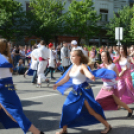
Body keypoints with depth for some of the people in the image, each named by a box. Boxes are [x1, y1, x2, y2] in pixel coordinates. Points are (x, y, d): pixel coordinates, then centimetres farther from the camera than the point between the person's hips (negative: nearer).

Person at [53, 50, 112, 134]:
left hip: (84, 90, -7)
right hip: (75, 91, 7)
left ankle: (107, 126, 12)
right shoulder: (72, 67, 5)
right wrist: (57, 84, 14)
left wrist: (91, 77, -61)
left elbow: (87, 72, -39)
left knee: (92, 111, -4)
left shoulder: (82, 66, -16)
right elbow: (66, 78, 15)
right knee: (67, 108, 4)